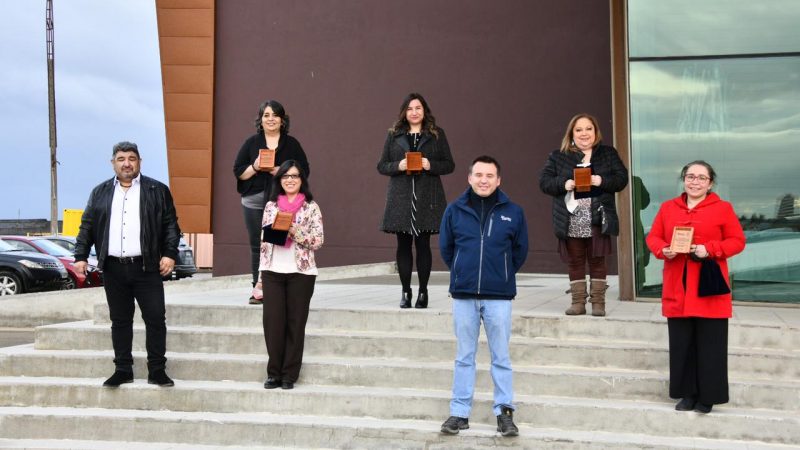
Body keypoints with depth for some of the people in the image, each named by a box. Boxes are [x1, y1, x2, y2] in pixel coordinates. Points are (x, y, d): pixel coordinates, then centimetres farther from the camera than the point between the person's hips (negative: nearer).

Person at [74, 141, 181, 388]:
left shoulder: (158, 190, 5)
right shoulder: (100, 192, 13)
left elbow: (171, 225, 2)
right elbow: (87, 227, 12)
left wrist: (170, 253, -8)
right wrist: (81, 256, 4)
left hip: (147, 268, -2)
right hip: (113, 269, 2)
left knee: (155, 319, -4)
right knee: (120, 320, 8)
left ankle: (157, 370, 4)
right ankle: (123, 370, 15)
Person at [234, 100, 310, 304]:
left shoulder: (291, 144, 8)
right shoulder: (251, 143, 10)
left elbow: (304, 171, 4)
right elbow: (238, 171, 8)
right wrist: (255, 168, -11)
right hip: (255, 202, 2)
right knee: (257, 245, 3)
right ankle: (259, 288, 8)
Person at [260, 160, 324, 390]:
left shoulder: (311, 207, 1)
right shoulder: (271, 205, 10)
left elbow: (318, 241, -4)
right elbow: (263, 237, 13)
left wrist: (295, 231, -18)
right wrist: (261, 272, 2)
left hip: (301, 271, -2)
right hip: (272, 270, 2)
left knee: (295, 323, 2)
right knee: (273, 321, -2)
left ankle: (289, 375, 8)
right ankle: (274, 373, 7)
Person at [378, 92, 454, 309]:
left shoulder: (437, 135, 7)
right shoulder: (393, 135, 10)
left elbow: (449, 164, 6)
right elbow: (381, 165, 10)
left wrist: (431, 165, -12)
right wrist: (398, 166, -10)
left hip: (426, 198, -1)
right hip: (400, 197, 1)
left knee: (423, 244, -1)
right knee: (403, 245, 3)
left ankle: (423, 292, 8)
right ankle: (405, 292, 11)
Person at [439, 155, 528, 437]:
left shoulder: (513, 213, -1)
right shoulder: (455, 210, 1)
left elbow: (520, 251, 10)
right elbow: (445, 248, 12)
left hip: (498, 297, -1)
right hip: (463, 296, 1)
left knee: (501, 358, 5)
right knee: (464, 358, 9)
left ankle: (505, 412, 13)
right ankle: (460, 413, 15)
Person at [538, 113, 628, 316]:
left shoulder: (608, 153, 8)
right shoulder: (558, 156, 6)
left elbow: (622, 178, 2)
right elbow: (544, 181, 1)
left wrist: (602, 181, -15)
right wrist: (563, 184, -17)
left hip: (598, 219, 0)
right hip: (571, 220, 1)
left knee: (597, 260, 3)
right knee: (574, 261, 5)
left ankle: (598, 301, 10)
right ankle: (578, 301, 13)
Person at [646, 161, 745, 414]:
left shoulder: (723, 208, 0)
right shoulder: (667, 208, 10)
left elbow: (737, 241, -2)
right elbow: (653, 237, 11)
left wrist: (709, 249, -17)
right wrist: (663, 251, -11)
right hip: (677, 289, 3)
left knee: (709, 344, 0)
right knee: (681, 343, 7)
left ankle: (707, 396, 10)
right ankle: (688, 393, 17)